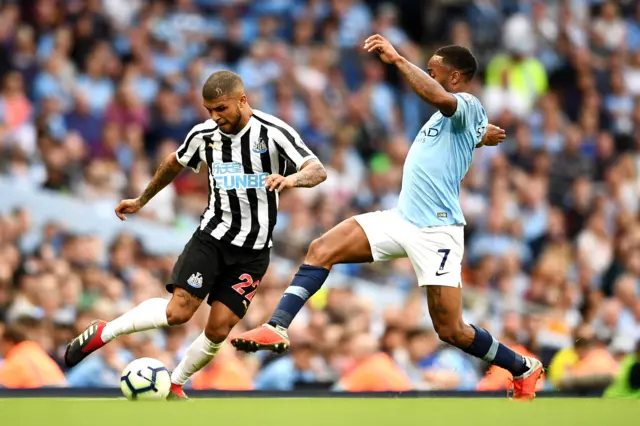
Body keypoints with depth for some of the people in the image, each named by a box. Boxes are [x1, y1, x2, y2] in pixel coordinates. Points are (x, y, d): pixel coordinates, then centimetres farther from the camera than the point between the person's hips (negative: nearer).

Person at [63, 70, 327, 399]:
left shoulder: (272, 133, -12)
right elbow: (175, 163, 21)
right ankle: (104, 332, -3)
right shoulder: (204, 135, 0)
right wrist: (141, 201, 30)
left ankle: (174, 385, 15)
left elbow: (318, 171, -20)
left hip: (252, 251, -1)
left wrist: (291, 179, -42)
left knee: (219, 330, -6)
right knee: (178, 310, -18)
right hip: (212, 236, 1)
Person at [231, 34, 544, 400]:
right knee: (322, 250, -10)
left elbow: (439, 97, -34)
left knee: (452, 331, -4)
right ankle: (277, 328, -17)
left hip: (436, 231, -9)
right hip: (402, 218, 9)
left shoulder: (469, 106, -9)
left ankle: (524, 369, 19)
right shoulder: (446, 116, 19)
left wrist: (397, 59, -32)